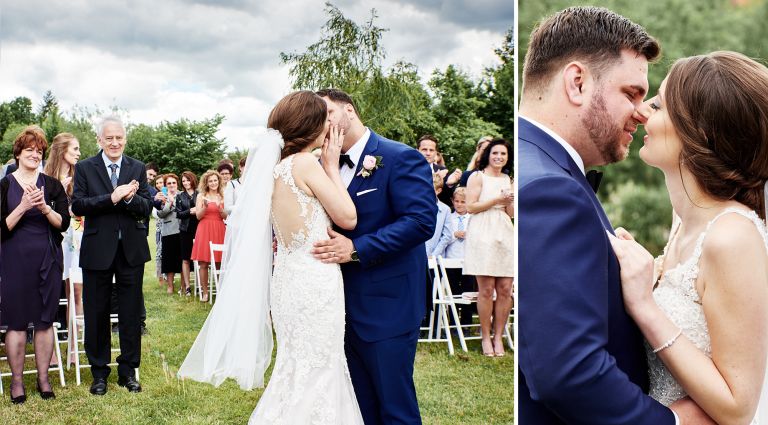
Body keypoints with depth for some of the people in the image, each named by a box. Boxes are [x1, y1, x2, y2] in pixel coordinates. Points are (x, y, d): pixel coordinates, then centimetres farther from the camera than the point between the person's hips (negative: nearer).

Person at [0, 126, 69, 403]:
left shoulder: (52, 185, 6)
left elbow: (63, 223, 1)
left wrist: (44, 207, -16)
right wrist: (23, 207, -17)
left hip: (48, 258, 2)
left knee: (45, 320, 6)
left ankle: (43, 378, 16)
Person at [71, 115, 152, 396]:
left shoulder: (137, 168, 6)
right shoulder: (85, 168, 1)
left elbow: (147, 207, 0)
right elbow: (77, 205, -10)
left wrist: (130, 197, -20)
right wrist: (111, 198, -20)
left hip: (131, 249, 2)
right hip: (97, 251, -1)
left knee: (131, 314, 7)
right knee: (97, 314, 7)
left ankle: (128, 371, 20)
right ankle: (99, 373, 21)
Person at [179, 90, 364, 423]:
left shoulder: (275, 167, 11)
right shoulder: (305, 163, -14)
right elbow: (348, 218, -9)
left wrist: (325, 166, 14)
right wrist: (332, 165, -1)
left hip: (290, 279, 9)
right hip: (314, 282, -9)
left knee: (297, 374, 18)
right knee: (316, 375, 2)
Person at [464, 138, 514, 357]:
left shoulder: (507, 180, 20)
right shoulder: (478, 177, 4)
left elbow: (512, 214, 19)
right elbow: (471, 207, -6)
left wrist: (510, 201, -1)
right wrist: (496, 200, -10)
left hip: (505, 234, 5)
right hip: (483, 234, -5)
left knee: (505, 289, -2)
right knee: (486, 289, -7)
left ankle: (498, 337, 7)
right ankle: (486, 337, 2)